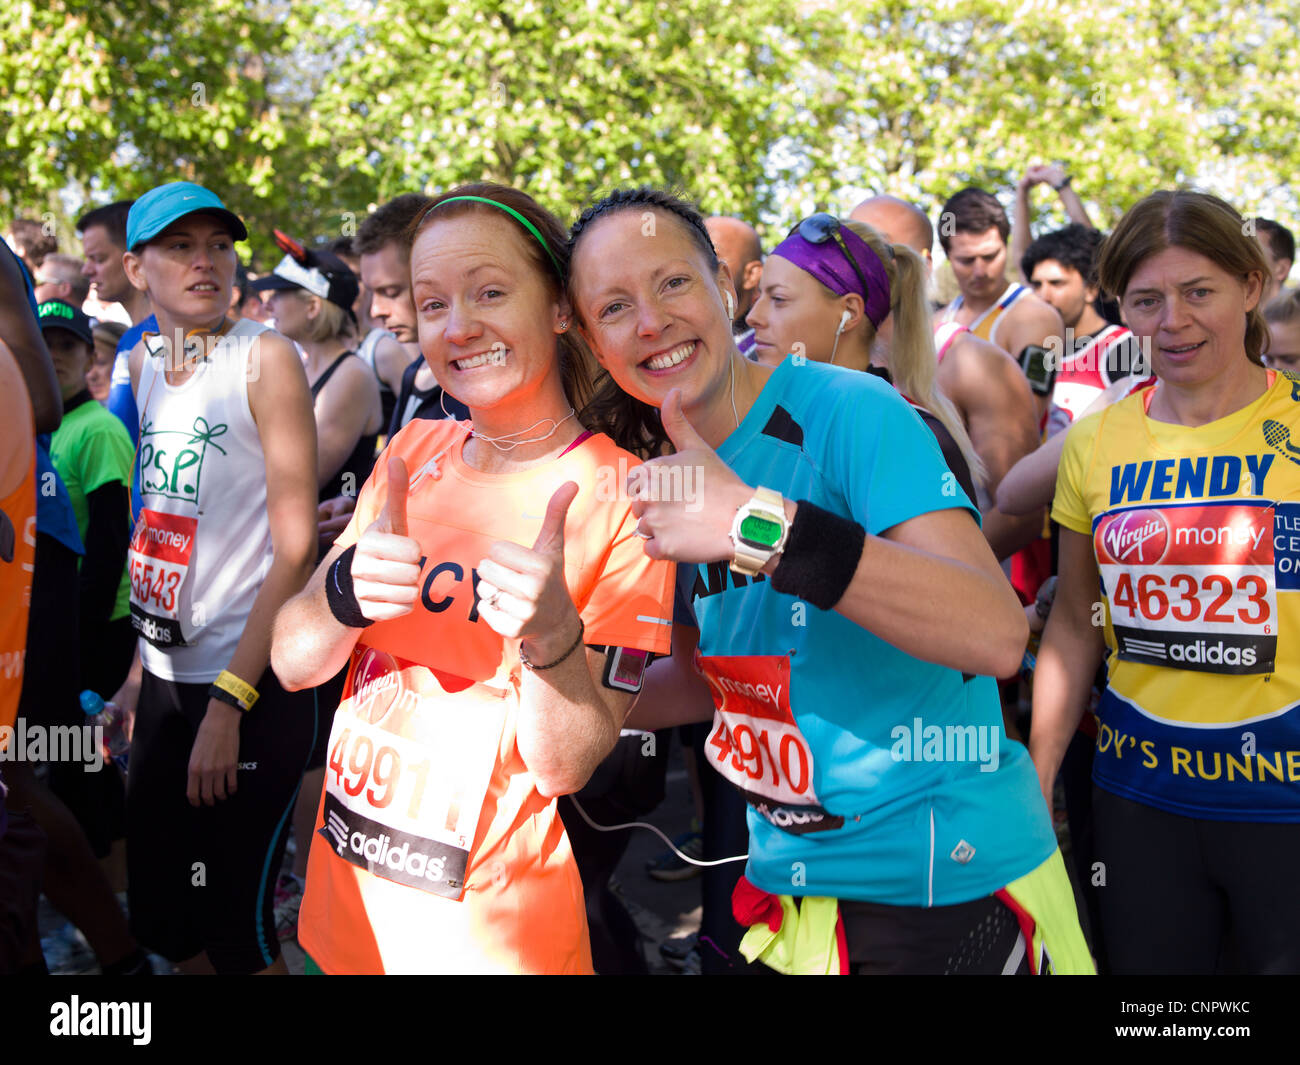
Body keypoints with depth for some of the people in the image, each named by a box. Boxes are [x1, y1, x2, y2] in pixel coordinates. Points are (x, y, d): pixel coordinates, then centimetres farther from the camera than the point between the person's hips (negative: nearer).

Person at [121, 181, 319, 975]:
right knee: (163, 919, 14)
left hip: (253, 685, -6)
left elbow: (296, 548, -15)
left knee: (237, 934, 1)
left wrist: (227, 704, -18)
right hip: (165, 678, 6)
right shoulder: (144, 362, 8)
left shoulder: (264, 356, -10)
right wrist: (140, 663, 8)